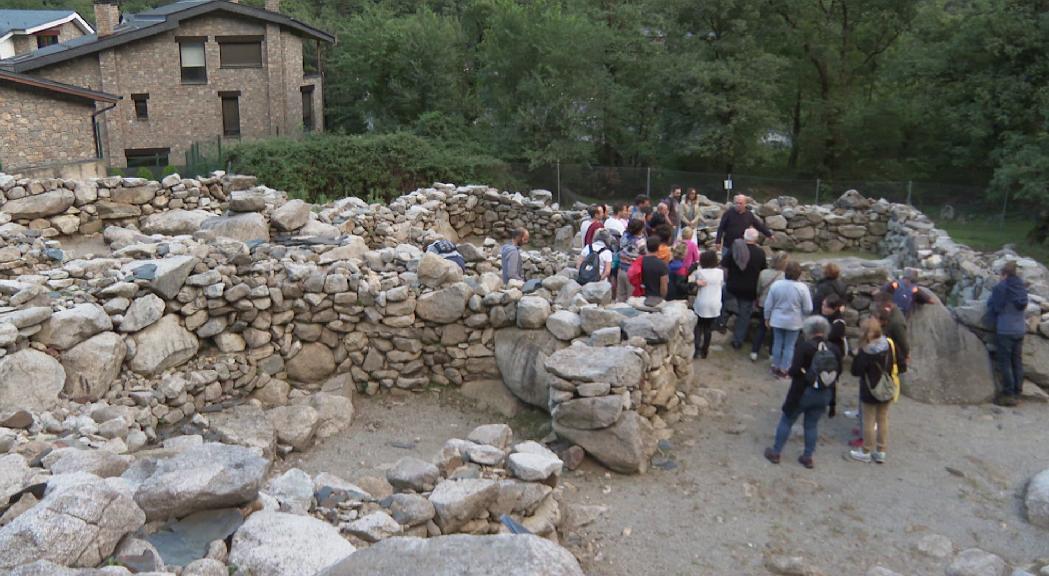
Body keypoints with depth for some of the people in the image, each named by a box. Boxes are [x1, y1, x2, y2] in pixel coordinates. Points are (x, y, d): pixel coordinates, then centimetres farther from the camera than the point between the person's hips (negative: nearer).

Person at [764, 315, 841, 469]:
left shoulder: (805, 347, -17)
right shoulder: (835, 349, -2)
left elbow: (795, 370, -21)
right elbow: (838, 372, 4)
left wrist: (789, 371, 0)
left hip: (803, 392, -4)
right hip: (825, 395, 4)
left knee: (786, 421, 11)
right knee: (812, 425, 18)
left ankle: (775, 452, 20)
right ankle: (808, 457, 23)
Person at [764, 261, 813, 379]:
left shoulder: (776, 284, -12)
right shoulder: (802, 288, -18)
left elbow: (768, 304, -4)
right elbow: (808, 309, -11)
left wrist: (767, 318, 10)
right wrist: (802, 314, 11)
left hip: (777, 320, 2)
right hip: (794, 322, -2)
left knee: (777, 343, 16)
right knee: (789, 346, 11)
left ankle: (776, 367, 27)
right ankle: (784, 369, 17)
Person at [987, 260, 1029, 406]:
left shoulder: (1000, 287, -13)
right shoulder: (1021, 287, 4)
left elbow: (992, 308, -6)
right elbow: (1024, 306, 13)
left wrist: (994, 324, 10)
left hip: (1004, 330, -6)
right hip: (1020, 329, 6)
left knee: (1005, 362, -1)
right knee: (1017, 362, 11)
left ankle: (1008, 395, 0)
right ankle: (1017, 393, 16)